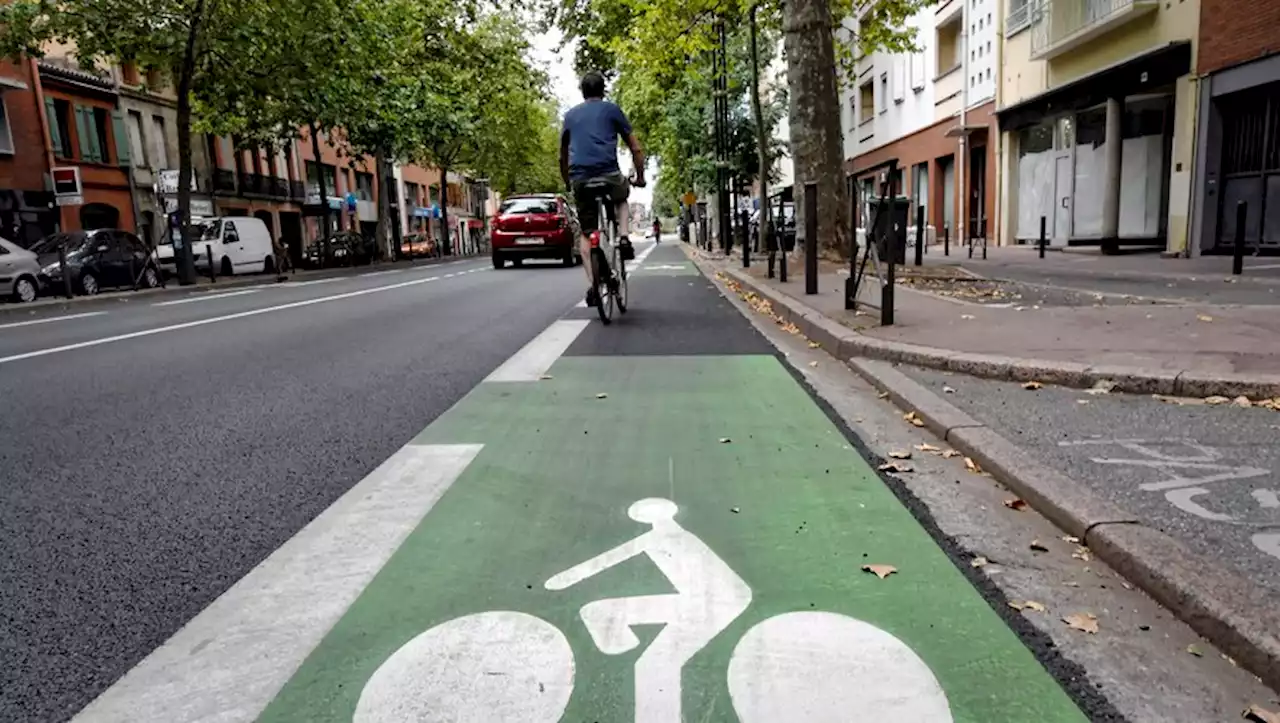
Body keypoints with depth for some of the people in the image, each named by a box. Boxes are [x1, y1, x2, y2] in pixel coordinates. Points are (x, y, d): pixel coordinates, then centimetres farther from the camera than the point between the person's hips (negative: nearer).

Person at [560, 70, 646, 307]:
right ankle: (624, 239, 7)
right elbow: (636, 149, 12)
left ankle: (592, 285, -2)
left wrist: (568, 183, 36)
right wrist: (640, 177, 22)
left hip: (579, 178, 2)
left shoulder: (570, 115, 21)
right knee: (621, 200, 32)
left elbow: (563, 156, 25)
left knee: (586, 233, 12)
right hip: (609, 174, -2)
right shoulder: (612, 110, 13)